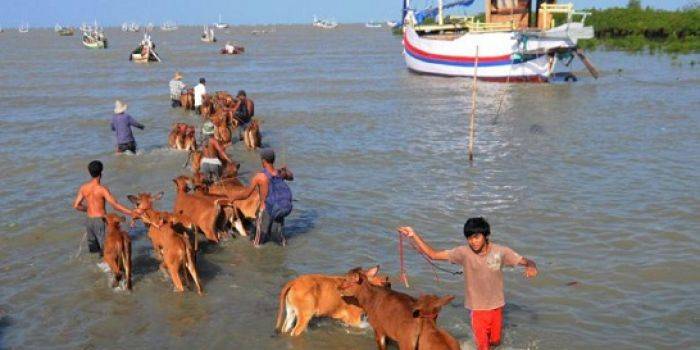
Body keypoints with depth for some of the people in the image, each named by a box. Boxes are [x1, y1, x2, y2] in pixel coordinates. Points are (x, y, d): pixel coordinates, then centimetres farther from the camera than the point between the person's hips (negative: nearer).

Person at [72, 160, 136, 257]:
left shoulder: (83, 187, 1)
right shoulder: (102, 189, -15)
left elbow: (76, 205, 5)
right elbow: (115, 205, -22)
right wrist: (131, 213, -21)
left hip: (89, 220, 6)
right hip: (100, 220, -6)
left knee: (93, 247, 18)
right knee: (106, 248, -2)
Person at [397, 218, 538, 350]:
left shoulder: (501, 251, -15)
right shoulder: (463, 252, -17)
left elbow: (527, 262, -10)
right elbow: (432, 254, -15)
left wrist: (531, 267, -35)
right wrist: (414, 235, -25)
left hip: (497, 306, 2)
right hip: (478, 308, -1)